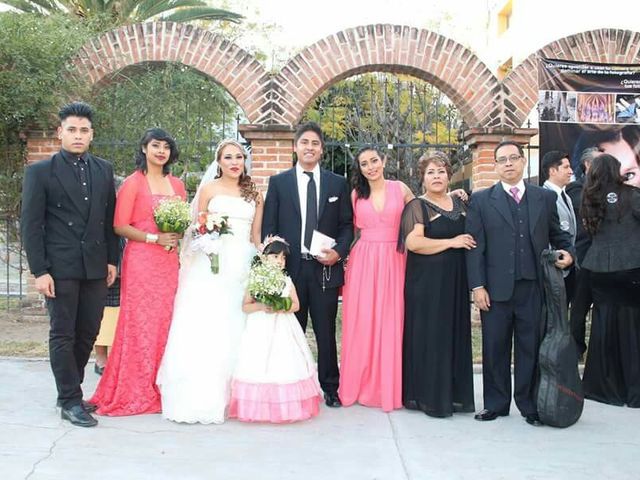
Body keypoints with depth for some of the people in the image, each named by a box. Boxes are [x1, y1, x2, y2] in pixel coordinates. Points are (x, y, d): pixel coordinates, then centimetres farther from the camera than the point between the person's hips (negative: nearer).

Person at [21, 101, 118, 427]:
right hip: (60, 268, -4)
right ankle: (71, 402, 10)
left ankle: (69, 390, 25)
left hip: (96, 267, 4)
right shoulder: (40, 172, -2)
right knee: (63, 335, 1)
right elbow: (30, 225, -5)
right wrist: (39, 271, -11)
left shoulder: (104, 170, 10)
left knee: (88, 334, 9)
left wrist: (112, 259, 10)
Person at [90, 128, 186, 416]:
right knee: (140, 323, -4)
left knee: (166, 322, 5)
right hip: (141, 262, -5)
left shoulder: (177, 185, 15)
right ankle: (135, 392, 5)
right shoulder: (133, 183, -3)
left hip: (170, 263, 5)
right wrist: (154, 238, -14)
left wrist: (179, 236, 2)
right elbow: (119, 226, -7)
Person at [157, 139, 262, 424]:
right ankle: (200, 398, -4)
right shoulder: (209, 188, 7)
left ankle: (229, 396, 9)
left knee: (234, 331, 1)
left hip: (242, 267, 2)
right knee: (205, 328, -7)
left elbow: (256, 236, 15)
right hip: (211, 264, -2)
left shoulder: (254, 194, 15)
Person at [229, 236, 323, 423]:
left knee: (285, 364, -1)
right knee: (259, 366, -4)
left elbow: (296, 304, 3)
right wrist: (260, 306, -18)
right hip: (260, 331, -2)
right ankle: (258, 407, 5)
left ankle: (285, 407, 8)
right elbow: (245, 307, -1)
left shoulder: (287, 281, 5)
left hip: (283, 330, 2)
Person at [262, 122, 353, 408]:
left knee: (326, 332, 5)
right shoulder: (278, 182, 6)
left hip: (326, 268, 0)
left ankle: (330, 388, 16)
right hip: (289, 267, 0)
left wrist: (339, 252, -7)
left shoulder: (338, 183, 9)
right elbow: (269, 227, 4)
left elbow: (347, 224, 9)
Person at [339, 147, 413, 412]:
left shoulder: (400, 189, 5)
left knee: (390, 324, 2)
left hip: (393, 262, -1)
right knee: (361, 324, 3)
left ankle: (389, 387, 13)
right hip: (362, 261, 1)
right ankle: (361, 385, 14)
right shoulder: (356, 194, 7)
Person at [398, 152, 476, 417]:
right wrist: (451, 242, -14)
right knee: (429, 337, -2)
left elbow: (470, 237, 26)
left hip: (455, 282, 6)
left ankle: (454, 394, 17)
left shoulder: (459, 204, 14)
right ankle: (430, 398, 7)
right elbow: (413, 242, -18)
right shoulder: (418, 206, -4)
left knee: (455, 334, 8)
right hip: (426, 283, -6)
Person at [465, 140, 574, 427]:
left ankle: (529, 405, 18)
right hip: (496, 289, -1)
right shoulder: (481, 200, 5)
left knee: (531, 347, 6)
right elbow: (475, 247, 0)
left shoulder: (545, 198, 10)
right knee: (494, 348, 6)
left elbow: (557, 234, 17)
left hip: (534, 288, 1)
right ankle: (496, 404, 19)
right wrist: (478, 286, -7)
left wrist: (567, 252, -6)